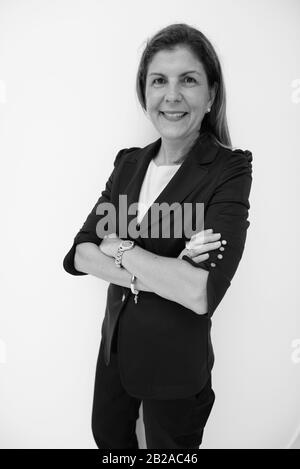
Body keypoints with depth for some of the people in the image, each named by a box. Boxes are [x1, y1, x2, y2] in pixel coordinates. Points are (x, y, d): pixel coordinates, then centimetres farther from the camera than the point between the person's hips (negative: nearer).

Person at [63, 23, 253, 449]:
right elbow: (78, 255, -9)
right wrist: (156, 275, -24)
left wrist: (118, 247, -20)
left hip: (176, 362, -5)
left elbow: (202, 293, -30)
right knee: (108, 437, 29)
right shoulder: (129, 162, -1)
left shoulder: (230, 170, -18)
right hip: (115, 344, 6)